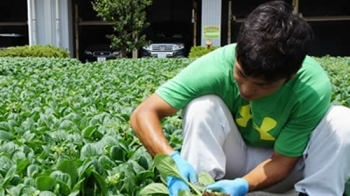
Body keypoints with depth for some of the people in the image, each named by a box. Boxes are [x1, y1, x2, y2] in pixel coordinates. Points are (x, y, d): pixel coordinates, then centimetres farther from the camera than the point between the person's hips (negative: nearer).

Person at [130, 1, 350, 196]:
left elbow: (281, 161, -20)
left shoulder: (314, 87, -30)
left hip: (283, 162, 1)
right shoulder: (218, 66, -31)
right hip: (234, 161, 0)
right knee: (201, 105, -30)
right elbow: (144, 114, -31)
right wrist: (172, 161, -49)